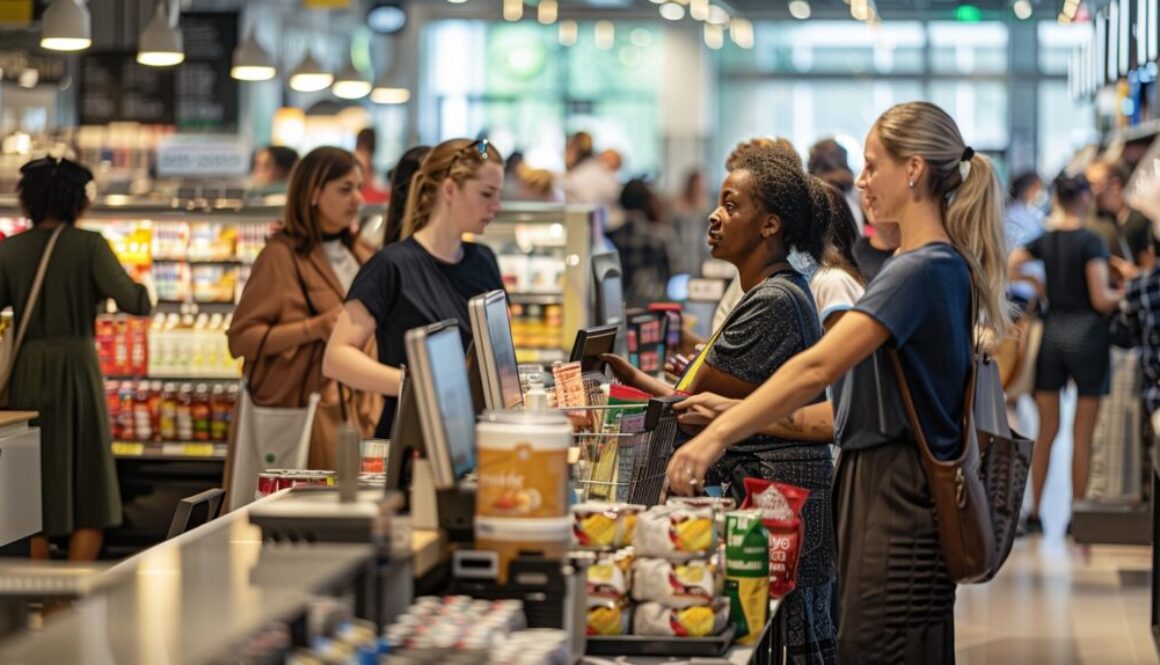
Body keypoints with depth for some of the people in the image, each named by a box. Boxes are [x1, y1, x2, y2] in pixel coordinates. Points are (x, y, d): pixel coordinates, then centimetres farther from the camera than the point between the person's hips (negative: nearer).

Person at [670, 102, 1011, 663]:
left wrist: (718, 436, -27)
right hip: (878, 488, 10)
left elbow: (819, 368, -25)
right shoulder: (937, 265, 16)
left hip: (897, 504, -10)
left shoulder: (923, 270, -15)